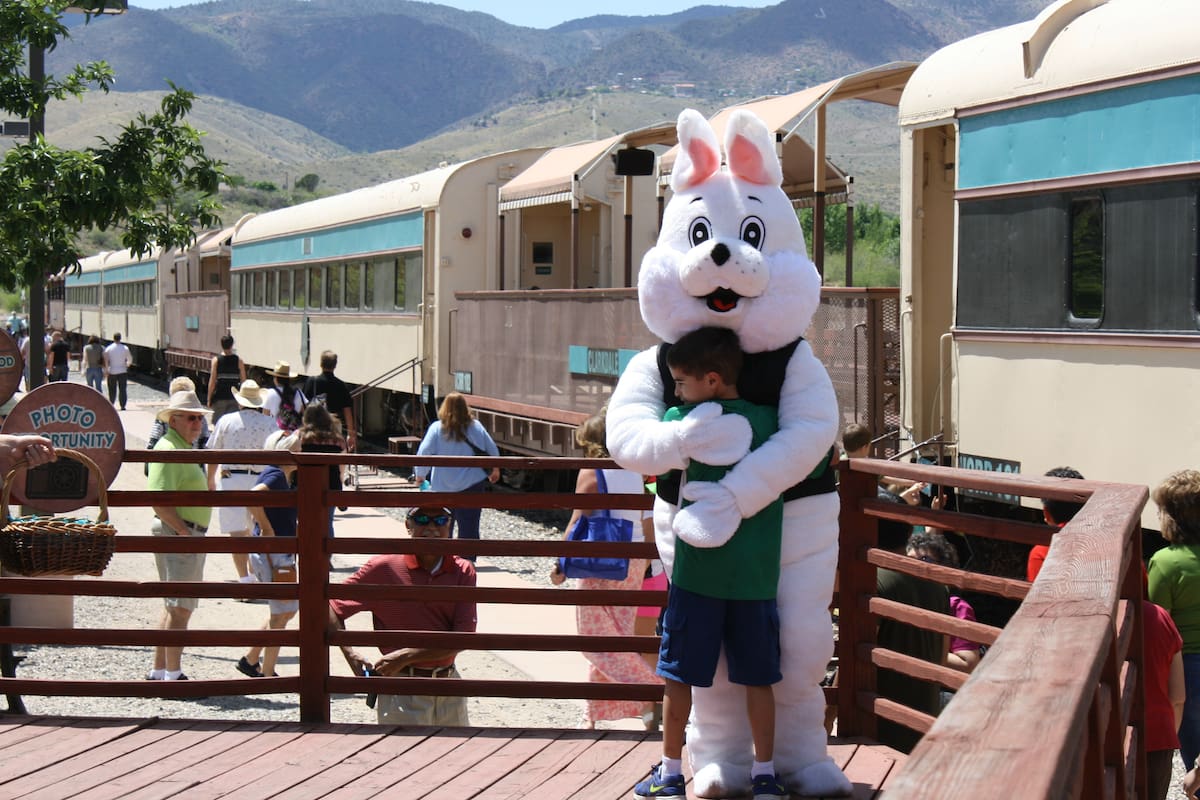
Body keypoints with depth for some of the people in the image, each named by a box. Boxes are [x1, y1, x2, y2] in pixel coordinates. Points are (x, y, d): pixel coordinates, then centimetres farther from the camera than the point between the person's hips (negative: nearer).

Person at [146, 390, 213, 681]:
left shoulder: (183, 449, 18)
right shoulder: (168, 449, -15)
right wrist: (183, 531, -23)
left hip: (189, 534, 11)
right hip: (177, 533, -11)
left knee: (174, 607, 16)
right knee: (180, 608, -8)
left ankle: (159, 672, 23)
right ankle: (173, 676, -4)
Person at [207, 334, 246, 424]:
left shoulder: (216, 360, -5)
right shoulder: (239, 360, -2)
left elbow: (212, 381, -7)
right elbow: (243, 381, 0)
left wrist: (209, 399, 1)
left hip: (219, 398, -1)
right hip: (234, 399, 1)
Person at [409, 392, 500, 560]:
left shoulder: (437, 428, -6)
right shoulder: (476, 427, 0)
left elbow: (424, 453, -10)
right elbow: (492, 450, 8)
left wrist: (419, 475, 6)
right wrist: (495, 469, 27)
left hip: (443, 487, 0)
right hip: (472, 485, 0)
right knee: (470, 527, 2)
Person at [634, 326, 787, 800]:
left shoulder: (681, 419, -6)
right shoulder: (770, 420, 1)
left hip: (698, 570, -3)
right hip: (755, 575, 3)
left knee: (677, 675, 8)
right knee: (757, 678, 11)